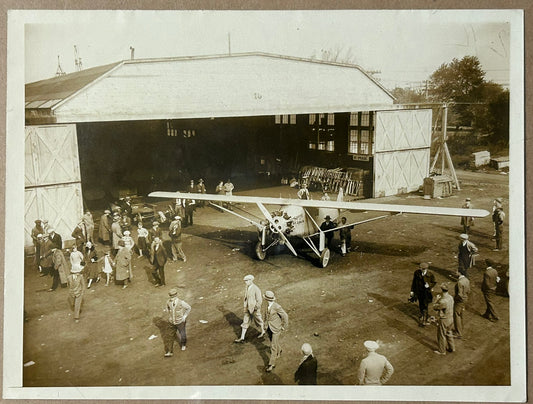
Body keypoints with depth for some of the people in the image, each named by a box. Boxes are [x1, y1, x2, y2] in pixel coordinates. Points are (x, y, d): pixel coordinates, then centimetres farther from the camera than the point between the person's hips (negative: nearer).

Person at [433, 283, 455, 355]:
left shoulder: (443, 301, -32)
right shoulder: (450, 297, -6)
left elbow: (435, 308, -16)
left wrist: (437, 300, -5)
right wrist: (440, 300, 6)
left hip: (444, 320, -8)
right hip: (450, 318, 8)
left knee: (442, 335, 11)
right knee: (449, 334, 25)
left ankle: (442, 351, 25)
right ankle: (451, 348, 40)